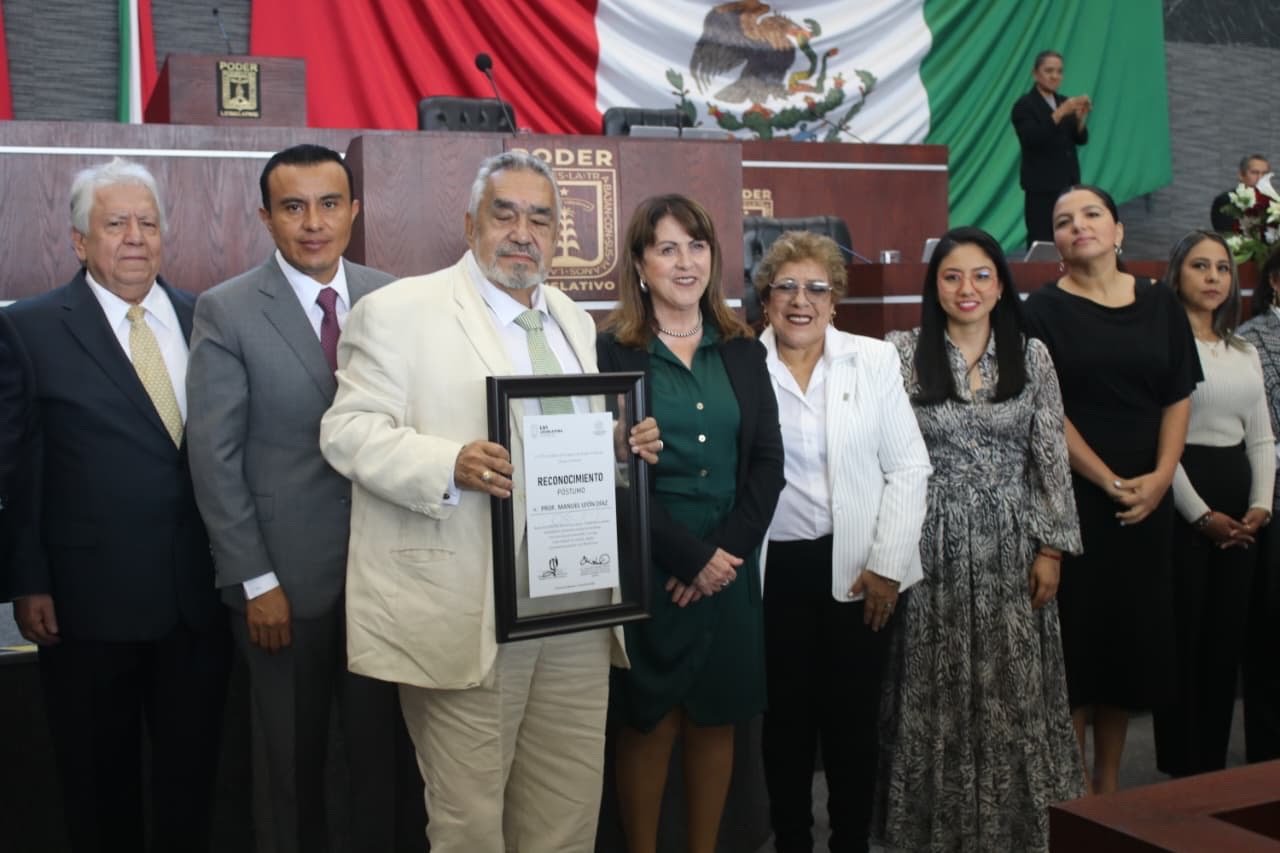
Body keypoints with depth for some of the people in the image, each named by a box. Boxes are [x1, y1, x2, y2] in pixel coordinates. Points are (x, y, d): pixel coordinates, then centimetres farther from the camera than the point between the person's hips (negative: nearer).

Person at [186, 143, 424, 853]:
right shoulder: (226, 310, -5)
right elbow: (214, 457, -7)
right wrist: (254, 581, -9)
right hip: (286, 578, -2)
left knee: (389, 752, 11)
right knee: (296, 761, 15)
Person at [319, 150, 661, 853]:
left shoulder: (575, 321, 18)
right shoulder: (399, 310, -3)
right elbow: (348, 430, -9)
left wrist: (627, 447, 2)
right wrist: (450, 464, -25)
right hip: (468, 616, -6)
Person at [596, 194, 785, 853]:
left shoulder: (743, 350, 9)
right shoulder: (611, 352, -4)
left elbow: (768, 461, 4)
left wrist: (728, 551, -8)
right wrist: (691, 557, -13)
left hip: (732, 566, 4)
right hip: (646, 570, -4)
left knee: (717, 719, 11)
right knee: (651, 723, 5)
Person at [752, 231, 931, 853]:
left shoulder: (874, 360, 1)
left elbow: (909, 467, 0)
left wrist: (887, 564, -5)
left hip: (857, 566, 0)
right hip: (773, 568, 0)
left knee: (853, 714, 8)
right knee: (785, 715, 11)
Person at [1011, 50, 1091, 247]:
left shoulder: (1064, 102, 13)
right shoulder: (1024, 106, -5)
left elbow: (1081, 139, 6)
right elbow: (1032, 140, -20)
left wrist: (1081, 118, -14)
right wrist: (1059, 114, -29)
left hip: (1068, 184, 6)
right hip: (1042, 188, -6)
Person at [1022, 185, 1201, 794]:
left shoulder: (1160, 306, 8)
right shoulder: (1044, 311, -3)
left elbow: (1179, 397, 5)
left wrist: (1160, 477, -8)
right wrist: (1110, 481, -14)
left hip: (1147, 501, 4)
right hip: (1073, 496, -3)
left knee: (1134, 629, 8)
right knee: (1075, 631, 1)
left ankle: (1109, 780, 22)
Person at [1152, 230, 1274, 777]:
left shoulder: (1245, 352, 16)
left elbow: (1261, 436, 14)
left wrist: (1261, 504, -1)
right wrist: (1201, 514, -15)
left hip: (1240, 508, 7)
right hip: (1183, 497, -6)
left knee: (1227, 634, 9)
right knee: (1183, 634, -2)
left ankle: (1214, 764, 20)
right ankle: (1181, 768, 9)